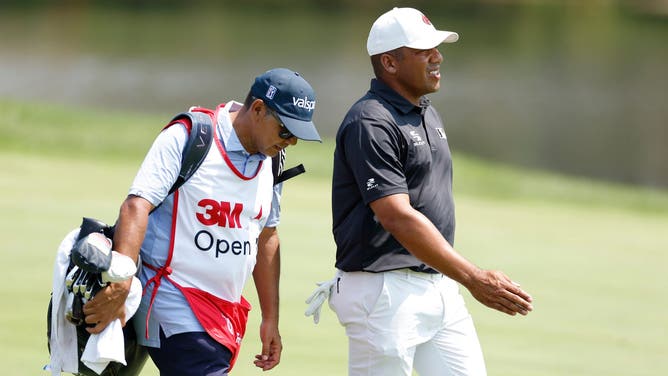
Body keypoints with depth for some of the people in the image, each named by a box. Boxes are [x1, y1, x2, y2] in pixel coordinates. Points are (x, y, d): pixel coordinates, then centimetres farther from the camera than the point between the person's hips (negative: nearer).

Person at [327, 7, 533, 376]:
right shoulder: (371, 123, -16)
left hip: (439, 287, 9)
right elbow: (398, 218, -24)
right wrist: (474, 279, -29)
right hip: (384, 291, -9)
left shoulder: (428, 114, 15)